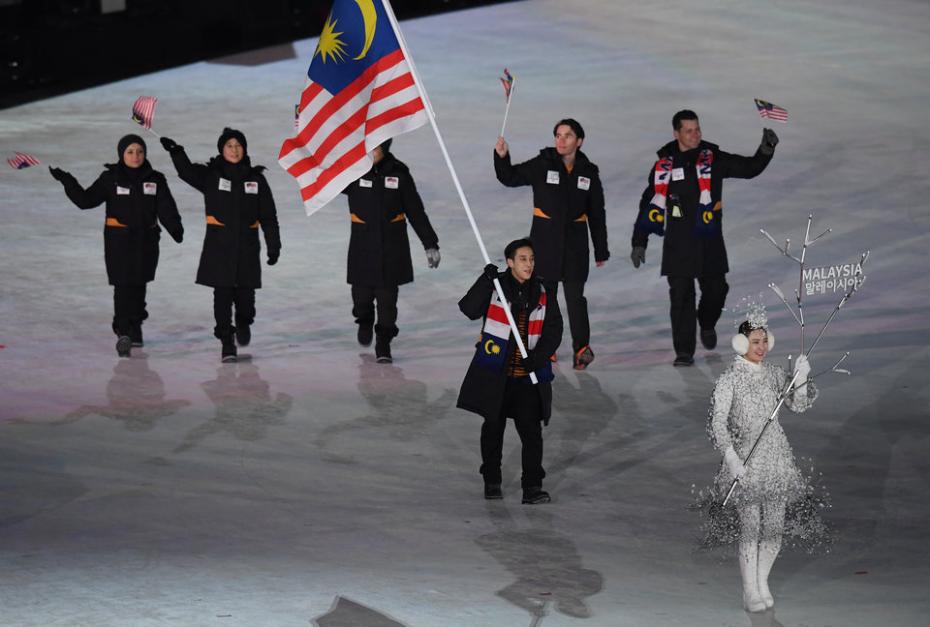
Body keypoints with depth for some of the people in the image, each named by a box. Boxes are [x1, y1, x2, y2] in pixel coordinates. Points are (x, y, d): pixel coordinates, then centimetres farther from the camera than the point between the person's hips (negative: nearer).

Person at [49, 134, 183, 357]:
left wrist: (175, 228, -13)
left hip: (146, 239, 2)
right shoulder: (110, 178, 0)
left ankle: (135, 326, 29)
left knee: (139, 284, 12)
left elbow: (166, 209, 2)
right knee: (123, 285, -10)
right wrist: (67, 181, -10)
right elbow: (86, 200, 0)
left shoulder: (155, 180, 4)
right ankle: (123, 332, -13)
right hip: (118, 239, -2)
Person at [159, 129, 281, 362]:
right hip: (219, 244, -1)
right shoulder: (211, 175, 2)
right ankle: (227, 343, 2)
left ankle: (243, 323, 39)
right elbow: (187, 172, -18)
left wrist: (274, 245, 3)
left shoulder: (255, 178, 5)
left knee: (245, 293, 7)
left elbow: (268, 216, 7)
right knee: (222, 294, -4)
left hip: (247, 245, 1)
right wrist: (176, 152, -35)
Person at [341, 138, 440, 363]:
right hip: (363, 244, 1)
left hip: (393, 245, -1)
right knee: (362, 293, 4)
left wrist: (430, 243, 3)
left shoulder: (398, 174, -3)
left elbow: (416, 211, 2)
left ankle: (383, 345, 10)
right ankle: (365, 321, 38)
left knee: (387, 295, -1)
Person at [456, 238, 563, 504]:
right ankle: (491, 481, 25)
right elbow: (469, 310, -17)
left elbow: (554, 330, 3)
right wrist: (485, 282, -28)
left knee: (531, 429, -5)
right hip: (495, 372, -1)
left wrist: (539, 356, -12)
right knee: (493, 426, 11)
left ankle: (532, 487, -2)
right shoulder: (495, 287, -4)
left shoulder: (541, 294, 3)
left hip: (529, 375, 1)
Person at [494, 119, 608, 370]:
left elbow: (597, 215, 11)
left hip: (574, 244, 0)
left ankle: (581, 347, 8)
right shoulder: (542, 165, 0)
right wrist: (502, 157, -17)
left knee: (575, 297, -4)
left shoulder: (588, 172, 5)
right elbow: (510, 178, 3)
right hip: (545, 241, 0)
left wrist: (601, 251, 13)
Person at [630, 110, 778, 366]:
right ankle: (684, 351, 2)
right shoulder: (665, 166, 2)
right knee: (681, 296, -4)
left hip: (709, 241, 1)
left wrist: (765, 150, -21)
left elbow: (749, 168, -1)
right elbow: (649, 205, 5)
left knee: (715, 289, 7)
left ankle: (707, 324, 40)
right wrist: (639, 242, 2)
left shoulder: (714, 159, 2)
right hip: (677, 243, -1)